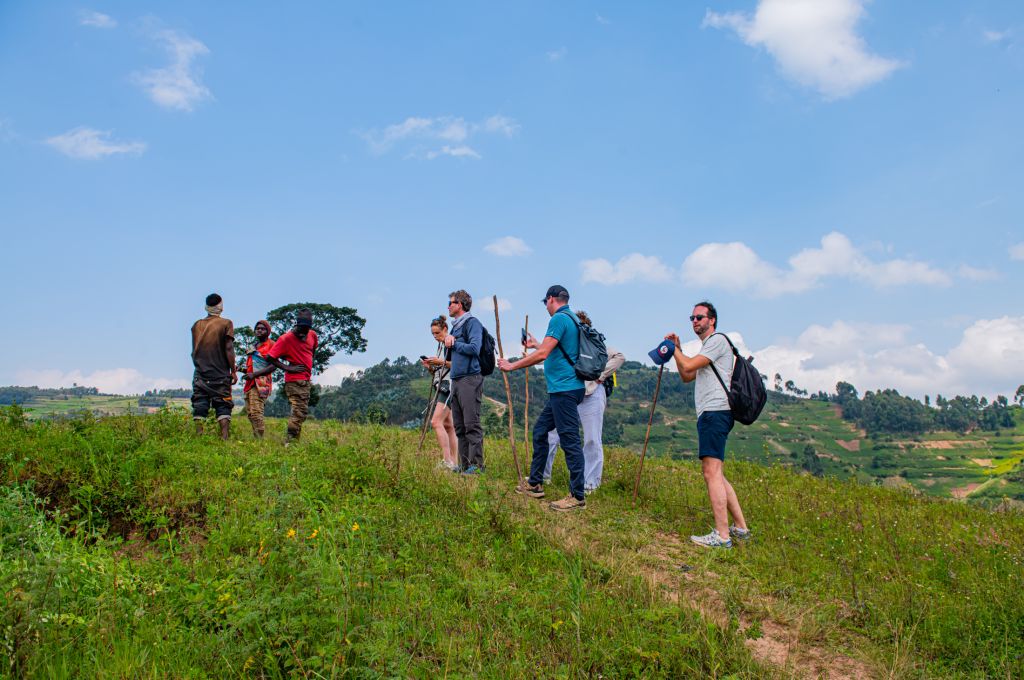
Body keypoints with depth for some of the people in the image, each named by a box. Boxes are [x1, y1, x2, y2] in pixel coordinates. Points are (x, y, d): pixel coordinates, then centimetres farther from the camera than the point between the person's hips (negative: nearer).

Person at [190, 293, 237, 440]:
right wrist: (233, 371, -3)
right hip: (220, 374, -3)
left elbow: (194, 350, 13)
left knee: (199, 406, 4)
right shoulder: (226, 323, -3)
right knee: (223, 406, -2)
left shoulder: (197, 325, 9)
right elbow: (228, 349, -7)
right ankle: (225, 438, -12)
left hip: (200, 373, 3)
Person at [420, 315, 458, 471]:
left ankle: (448, 461, -22)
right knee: (448, 425, 6)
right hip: (442, 387, 10)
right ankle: (455, 463, 7)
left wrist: (442, 362, -18)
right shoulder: (440, 346, 19)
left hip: (450, 386, -10)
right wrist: (430, 367, 4)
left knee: (436, 422, -19)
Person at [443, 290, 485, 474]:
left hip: (470, 379, -9)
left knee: (472, 424, -10)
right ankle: (464, 465, 14)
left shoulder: (472, 323, -5)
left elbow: (474, 349, -18)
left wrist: (454, 343, -7)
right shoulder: (455, 326, 22)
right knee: (460, 427, 9)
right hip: (456, 380, 9)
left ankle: (477, 464, -8)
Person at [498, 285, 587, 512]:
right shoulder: (572, 319, 18)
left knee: (570, 440, -7)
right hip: (563, 389, 10)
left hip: (564, 389, -10)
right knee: (540, 430, 17)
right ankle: (535, 484, 25)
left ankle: (578, 497, -4)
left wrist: (512, 366, -12)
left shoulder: (559, 319, -13)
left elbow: (542, 354, -21)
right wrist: (536, 345, 42)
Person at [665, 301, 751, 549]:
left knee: (712, 472, -16)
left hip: (715, 412, -11)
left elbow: (688, 365, -13)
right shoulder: (707, 347, 27)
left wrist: (674, 349, 5)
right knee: (713, 473, 14)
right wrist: (677, 348, 19)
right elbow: (686, 376, 27)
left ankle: (722, 536, -18)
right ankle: (740, 527, 18)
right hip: (710, 415, 11)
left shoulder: (718, 340, -4)